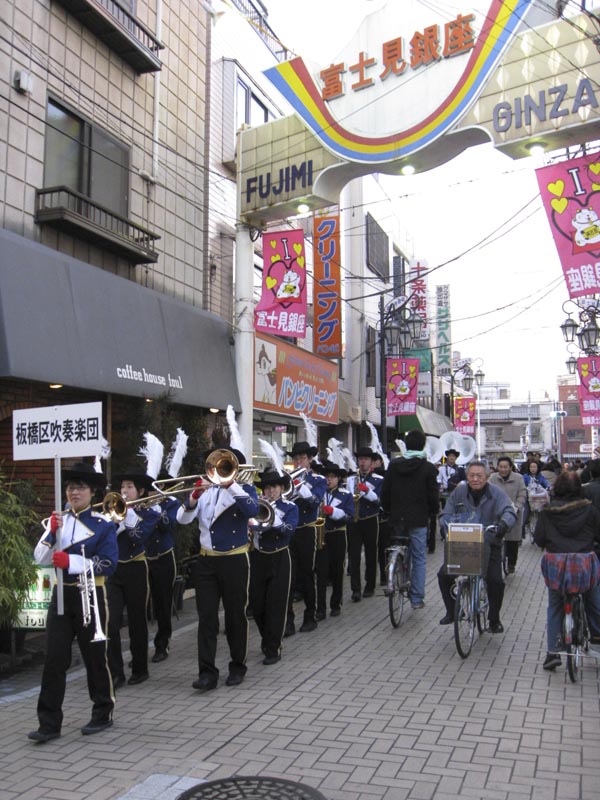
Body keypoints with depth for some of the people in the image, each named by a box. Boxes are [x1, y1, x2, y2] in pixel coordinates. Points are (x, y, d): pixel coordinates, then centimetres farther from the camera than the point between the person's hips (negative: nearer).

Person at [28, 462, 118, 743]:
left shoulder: (103, 524, -6)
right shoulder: (57, 520, 6)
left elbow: (108, 564, -15)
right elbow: (41, 559, 0)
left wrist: (71, 562, -24)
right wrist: (52, 533, -16)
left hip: (90, 596, -3)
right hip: (62, 595, 4)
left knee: (95, 656, 8)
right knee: (54, 659, 1)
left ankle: (103, 714, 25)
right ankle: (49, 722, 9)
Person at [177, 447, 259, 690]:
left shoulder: (244, 489, 0)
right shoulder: (205, 490, 7)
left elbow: (252, 510, -23)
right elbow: (183, 518, -6)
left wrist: (231, 484, -26)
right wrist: (194, 496, -23)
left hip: (234, 561, -2)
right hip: (206, 561, 3)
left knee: (235, 615, 7)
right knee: (206, 617, -1)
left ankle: (237, 666, 22)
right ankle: (207, 672, 2)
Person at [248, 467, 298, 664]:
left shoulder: (289, 507, -1)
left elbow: (289, 529, -17)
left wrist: (270, 513, -24)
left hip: (279, 559, -3)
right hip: (257, 558, 3)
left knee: (275, 606, -1)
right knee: (257, 604, 10)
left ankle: (273, 649, 10)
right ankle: (267, 639, 33)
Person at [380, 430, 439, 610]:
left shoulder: (393, 465, 1)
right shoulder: (428, 468, -9)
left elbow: (385, 492, 5)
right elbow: (433, 496, -6)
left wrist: (389, 510, 17)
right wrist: (433, 513, 11)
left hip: (397, 518, 3)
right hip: (418, 520, -3)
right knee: (418, 558, 4)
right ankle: (417, 598, 7)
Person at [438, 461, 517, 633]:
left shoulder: (496, 493, -7)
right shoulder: (459, 492, 0)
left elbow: (509, 512, -21)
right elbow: (446, 515, -2)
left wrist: (503, 524, -43)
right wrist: (445, 527, -25)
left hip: (489, 545, -2)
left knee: (495, 580, -15)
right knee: (444, 575, -7)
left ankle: (494, 619, 11)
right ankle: (451, 612, 16)